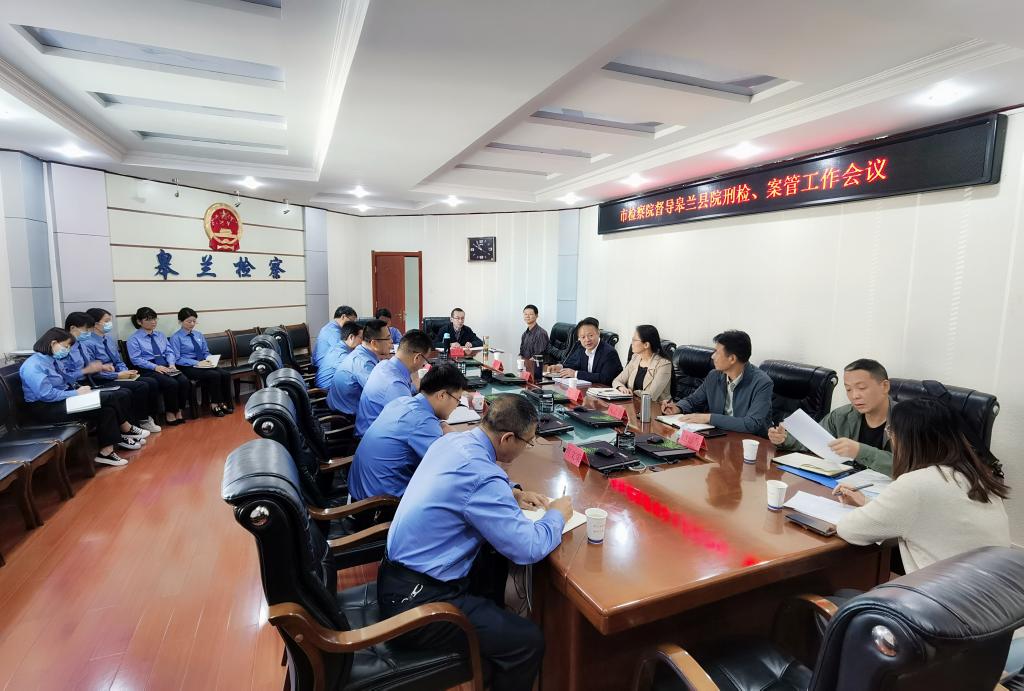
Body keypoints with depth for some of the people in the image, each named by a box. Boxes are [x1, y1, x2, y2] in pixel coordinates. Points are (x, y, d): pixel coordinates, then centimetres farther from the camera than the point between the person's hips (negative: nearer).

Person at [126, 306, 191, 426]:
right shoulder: (134, 339, 3)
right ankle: (170, 413, -14)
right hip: (148, 370, -5)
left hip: (166, 367, 5)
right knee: (171, 383, -30)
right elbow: (136, 359, -7)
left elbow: (169, 352, 14)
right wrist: (155, 367, -19)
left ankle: (179, 412, -15)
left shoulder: (160, 335, 21)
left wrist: (171, 364, -6)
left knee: (184, 381, -25)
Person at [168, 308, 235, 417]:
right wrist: (197, 363, -19)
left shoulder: (199, 334, 15)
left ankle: (225, 404, -14)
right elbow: (177, 359, -9)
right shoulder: (176, 337, -3)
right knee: (214, 375, -30)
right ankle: (214, 405, -17)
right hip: (187, 367, -6)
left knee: (226, 374, -22)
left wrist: (209, 360, -5)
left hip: (202, 364, 6)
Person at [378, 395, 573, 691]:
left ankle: (491, 620, 41)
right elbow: (528, 548, -24)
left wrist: (512, 493, 9)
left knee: (496, 553, 24)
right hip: (414, 601, -9)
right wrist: (557, 515, -5)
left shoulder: (453, 439, -1)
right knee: (528, 640, -9)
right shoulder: (482, 475, -28)